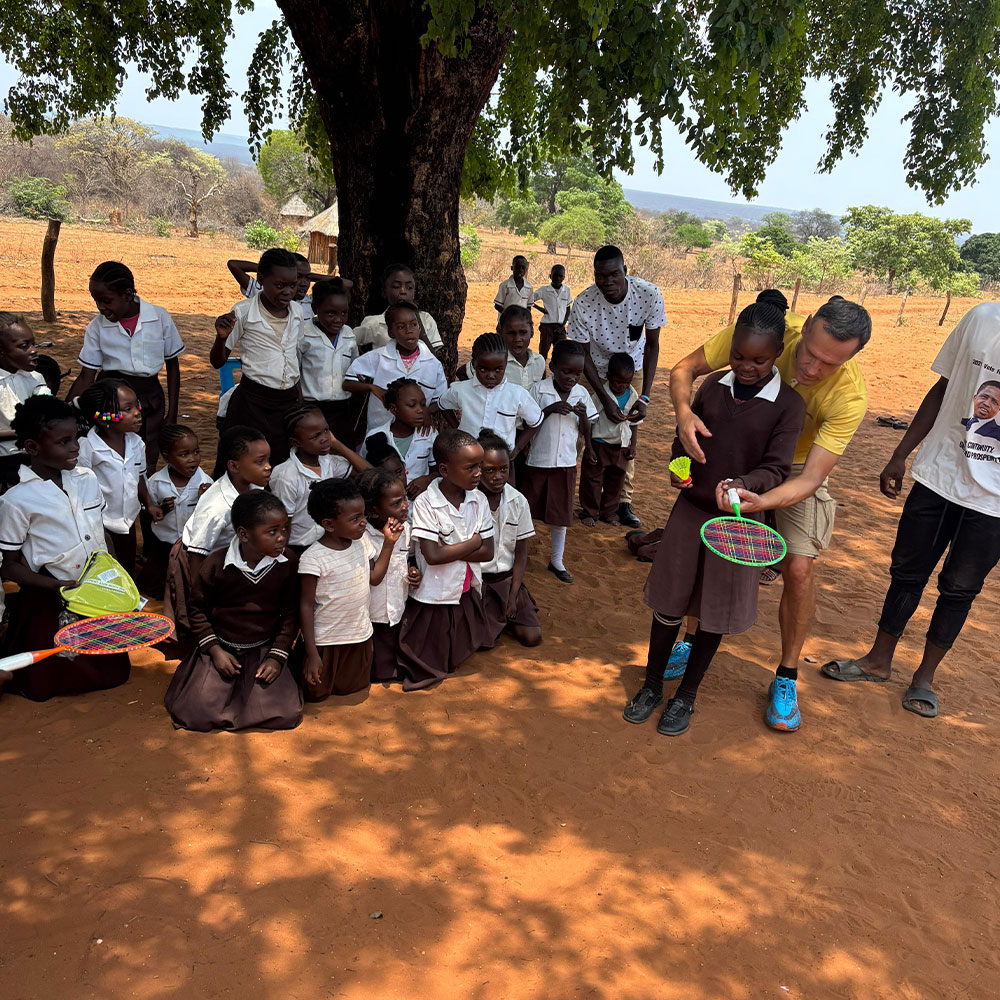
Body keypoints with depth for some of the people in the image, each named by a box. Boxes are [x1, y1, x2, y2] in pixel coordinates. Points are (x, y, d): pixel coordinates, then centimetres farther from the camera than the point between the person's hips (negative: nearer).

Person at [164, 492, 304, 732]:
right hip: (221, 647, -1)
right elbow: (197, 608, 0)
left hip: (264, 650, 1)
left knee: (285, 716, -12)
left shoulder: (288, 563, -9)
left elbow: (291, 613, 0)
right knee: (196, 715, -13)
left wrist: (277, 656, -7)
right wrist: (214, 650, -7)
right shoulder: (216, 564, -14)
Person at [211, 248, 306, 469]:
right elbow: (217, 362, 0)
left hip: (289, 401, 4)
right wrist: (221, 337, -20)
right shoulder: (243, 312, -7)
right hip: (253, 401, -4)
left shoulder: (297, 311, 6)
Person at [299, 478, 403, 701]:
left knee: (352, 689, 24)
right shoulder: (313, 558, -24)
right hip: (326, 641, -5)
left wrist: (389, 543, -3)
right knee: (316, 694, 17)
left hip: (360, 635, 6)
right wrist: (311, 653, -17)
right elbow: (306, 606, -18)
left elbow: (374, 578, 6)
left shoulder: (362, 542, -5)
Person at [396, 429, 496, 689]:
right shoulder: (425, 503, -20)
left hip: (467, 593, 5)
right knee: (425, 671, 7)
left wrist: (449, 550, -18)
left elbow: (487, 552, -6)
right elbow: (432, 555, -26)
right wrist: (473, 542, -15)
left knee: (459, 658, 20)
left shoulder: (479, 500, -4)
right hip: (434, 597, -5)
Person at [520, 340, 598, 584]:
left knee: (560, 513, 10)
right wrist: (549, 409, -22)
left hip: (566, 463, 3)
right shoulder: (540, 389, -11)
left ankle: (556, 561, 24)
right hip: (538, 461, -3)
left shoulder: (581, 393, 0)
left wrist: (583, 415, -14)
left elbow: (585, 432, 7)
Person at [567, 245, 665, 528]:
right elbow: (584, 354, -20)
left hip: (633, 369, 1)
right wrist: (605, 399, -28)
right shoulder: (583, 303, -31)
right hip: (598, 371, -1)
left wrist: (644, 397, -25)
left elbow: (652, 346, -18)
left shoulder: (649, 294, -29)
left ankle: (623, 500, 12)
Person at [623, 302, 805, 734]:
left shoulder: (788, 404, -9)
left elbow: (776, 467, -14)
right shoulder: (713, 386, 1)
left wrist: (743, 484, -33)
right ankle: (651, 686, 28)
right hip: (691, 508, 3)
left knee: (716, 614, 9)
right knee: (668, 601, 9)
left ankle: (686, 696, 28)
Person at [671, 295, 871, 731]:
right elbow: (684, 368, -19)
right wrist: (684, 411, -41)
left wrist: (758, 503, -52)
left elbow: (809, 479, -33)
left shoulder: (850, 397, -32)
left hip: (795, 471, -1)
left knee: (799, 569, -10)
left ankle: (786, 678, 11)